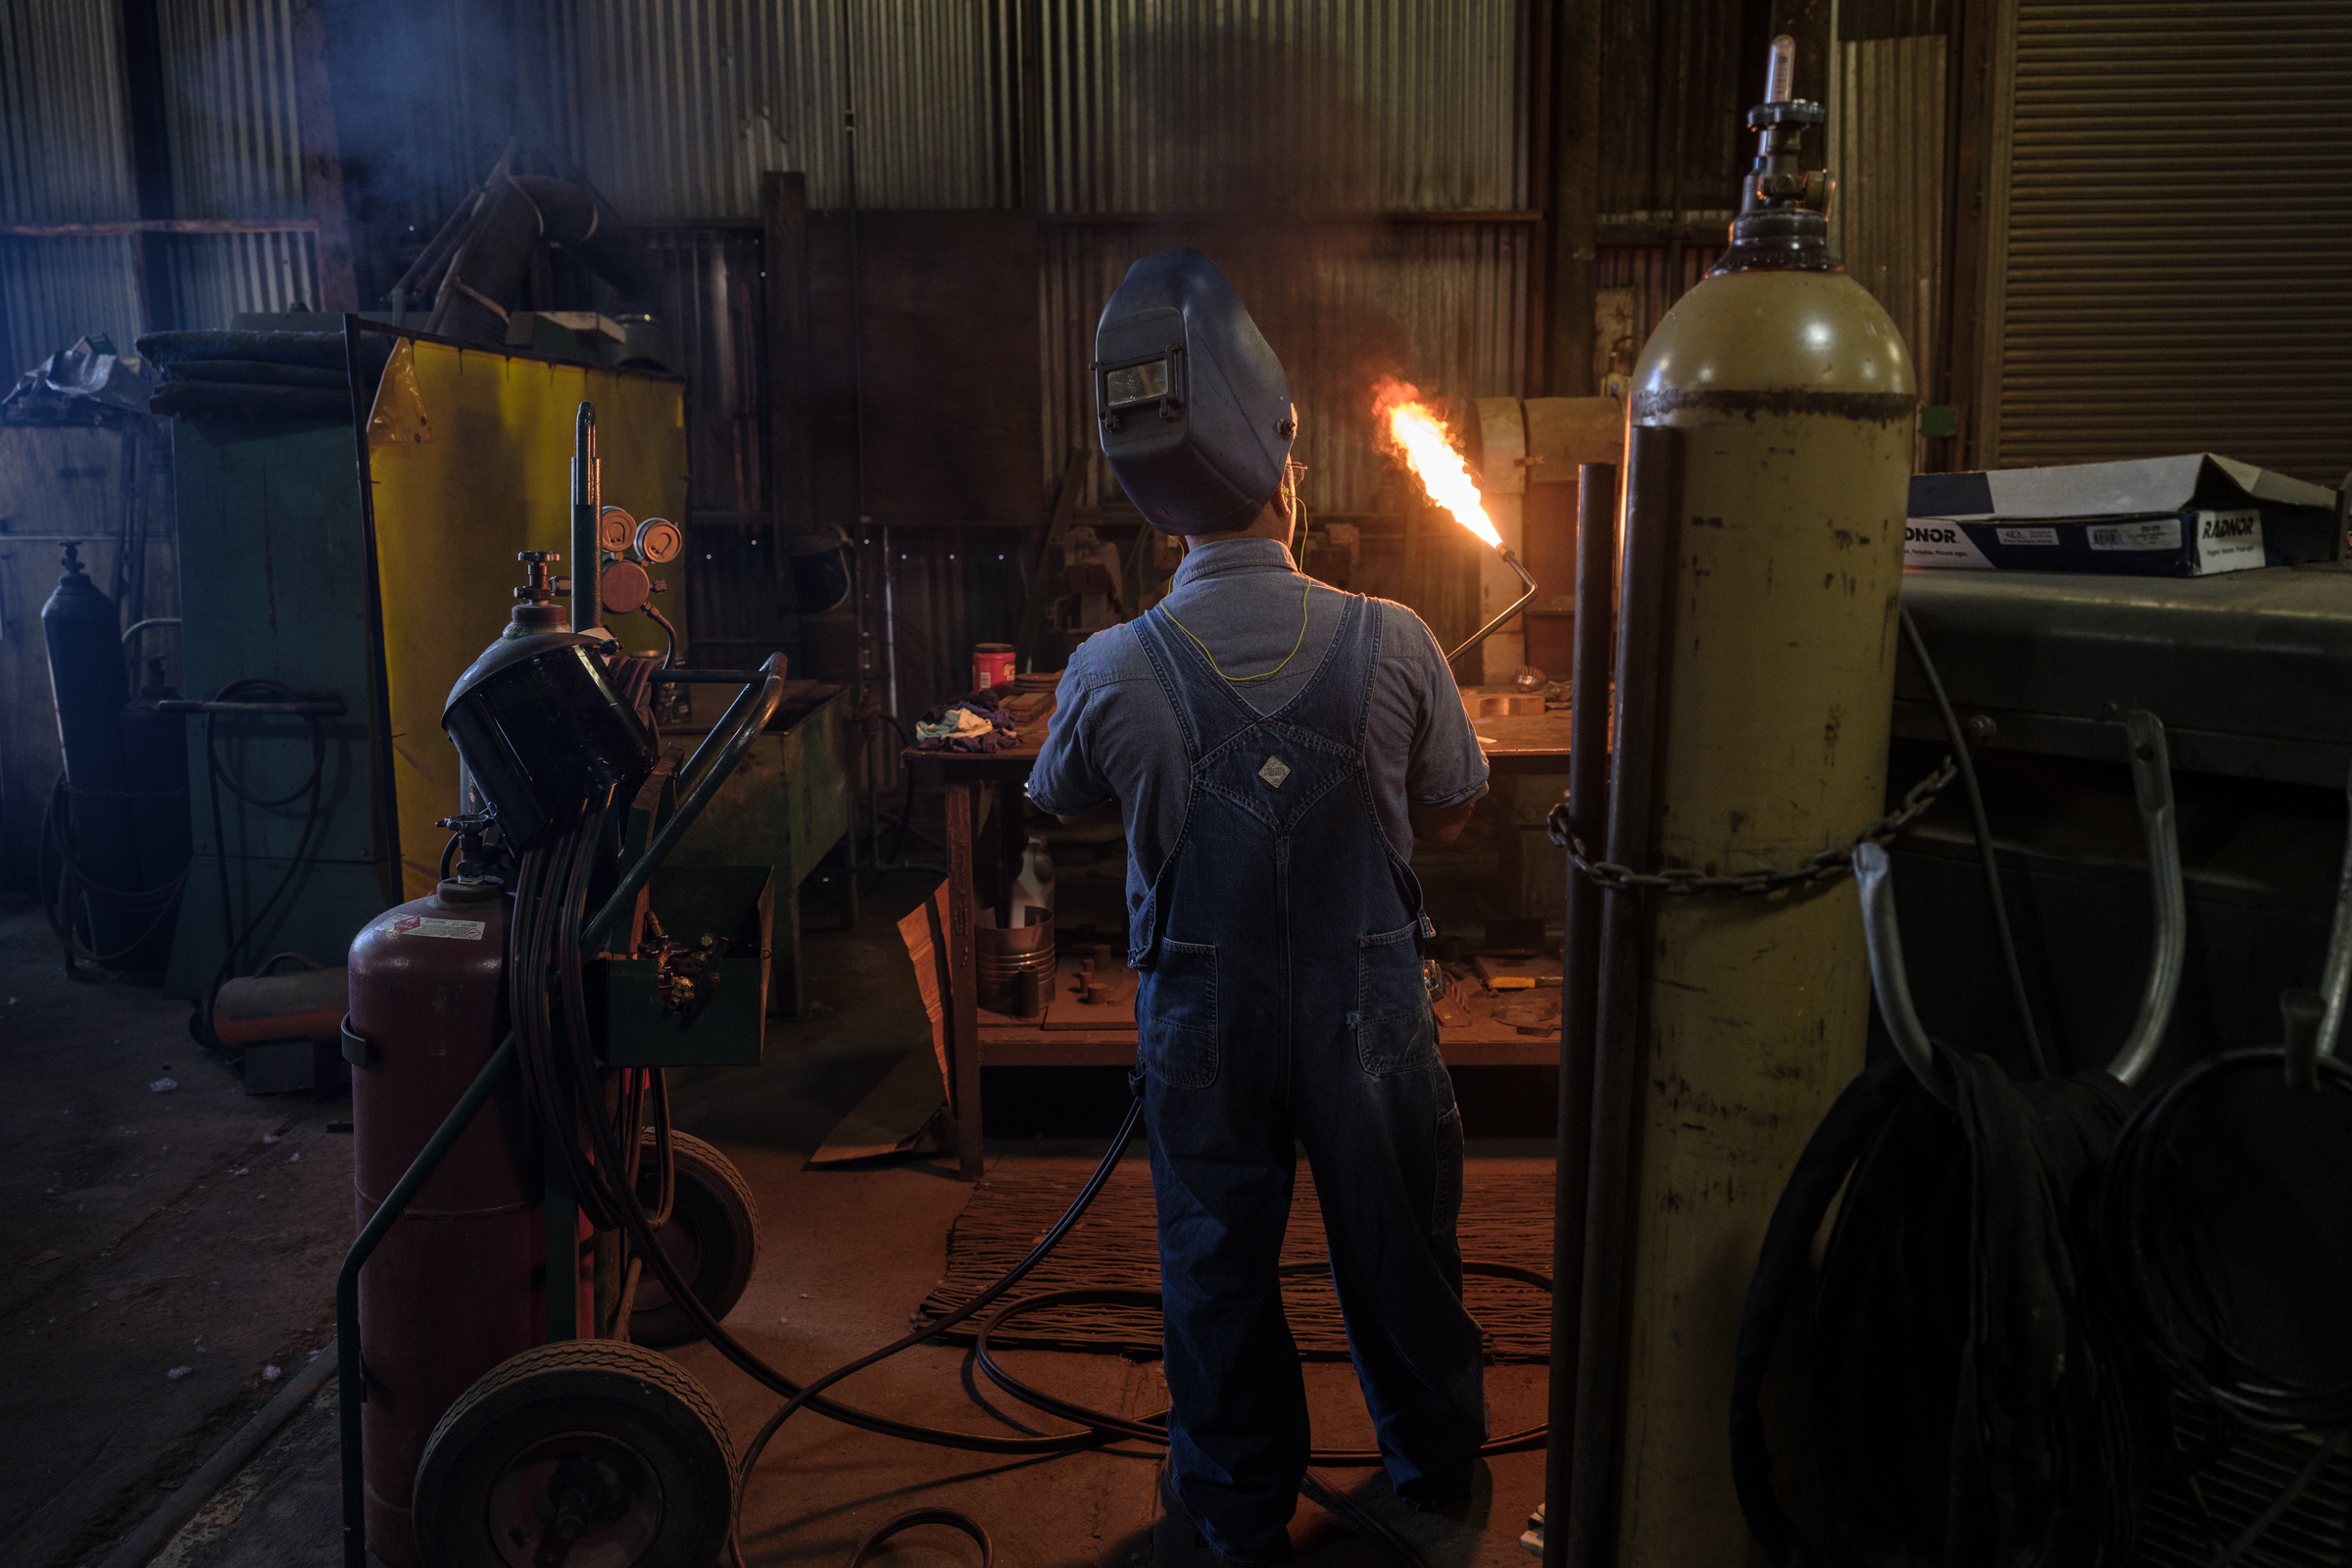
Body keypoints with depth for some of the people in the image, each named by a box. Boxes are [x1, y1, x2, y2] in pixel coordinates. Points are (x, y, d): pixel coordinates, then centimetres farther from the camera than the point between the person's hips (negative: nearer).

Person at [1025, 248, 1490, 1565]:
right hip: (1370, 1004, 1)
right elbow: (1447, 816, -2)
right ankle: (1435, 1461, 44)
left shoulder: (1112, 673, -18)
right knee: (1397, 1243, 21)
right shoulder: (1393, 642, -18)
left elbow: (1063, 803, 3)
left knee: (1220, 1260, 18)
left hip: (1204, 1021, 0)